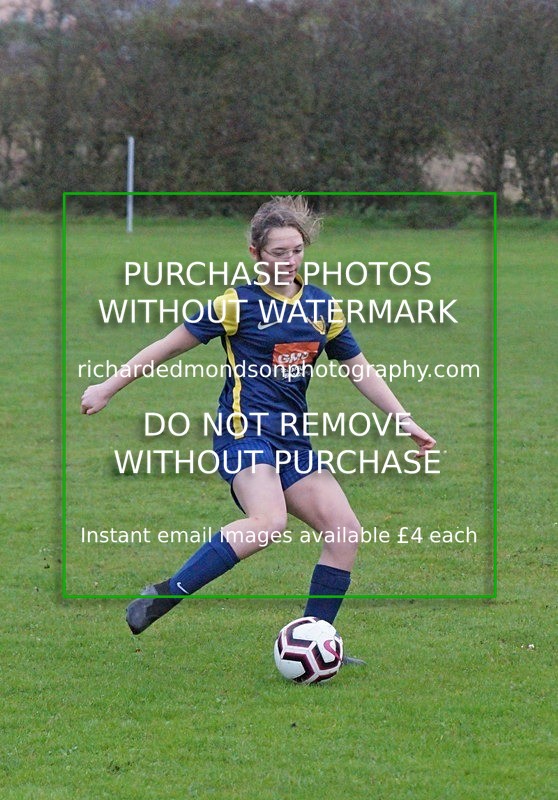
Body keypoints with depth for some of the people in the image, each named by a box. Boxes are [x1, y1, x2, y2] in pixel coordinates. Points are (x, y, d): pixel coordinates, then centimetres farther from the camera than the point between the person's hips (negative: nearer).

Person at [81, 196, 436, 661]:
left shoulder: (323, 307, 13)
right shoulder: (238, 304, -4)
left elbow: (360, 370, 22)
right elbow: (172, 345, 2)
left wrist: (404, 420, 16)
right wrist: (107, 390, 4)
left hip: (292, 440, 7)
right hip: (244, 431, -7)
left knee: (346, 531, -5)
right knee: (269, 522, -33)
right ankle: (164, 596, -28)